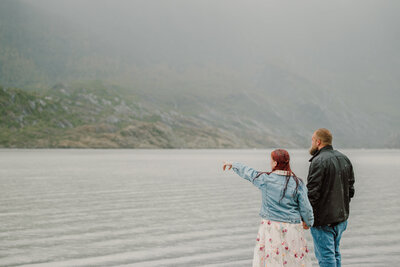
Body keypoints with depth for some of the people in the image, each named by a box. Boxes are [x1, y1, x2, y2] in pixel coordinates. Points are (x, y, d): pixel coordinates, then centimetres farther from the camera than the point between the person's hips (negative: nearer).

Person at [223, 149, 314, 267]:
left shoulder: (265, 179, -7)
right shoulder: (298, 183, -5)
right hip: (292, 226, 1)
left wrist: (233, 165, 29)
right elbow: (306, 208, -2)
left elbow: (247, 172, 11)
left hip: (271, 226, -1)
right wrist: (308, 222, 18)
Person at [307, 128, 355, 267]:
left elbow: (312, 193, -20)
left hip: (323, 220, -8)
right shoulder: (344, 159, 9)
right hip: (341, 218, 8)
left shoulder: (319, 161, -17)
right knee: (334, 252, 20)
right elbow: (350, 189, 14)